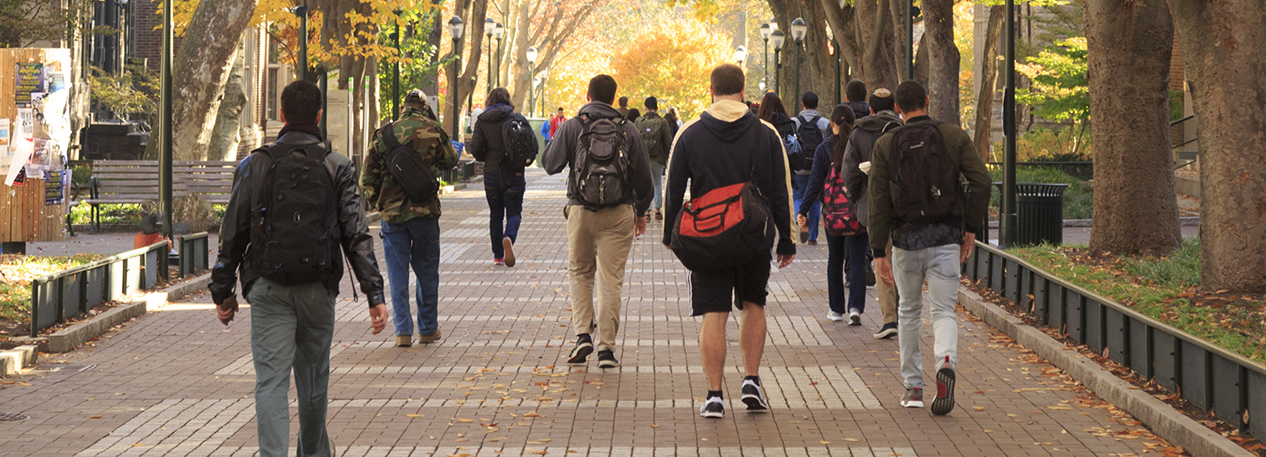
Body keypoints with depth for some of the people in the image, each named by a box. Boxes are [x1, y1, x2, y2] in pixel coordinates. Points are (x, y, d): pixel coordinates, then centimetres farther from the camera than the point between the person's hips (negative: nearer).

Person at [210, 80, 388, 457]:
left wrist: (222, 292, 10)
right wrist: (375, 295, -5)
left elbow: (232, 235, 2)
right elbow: (357, 236, -6)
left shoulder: (255, 165, -1)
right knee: (313, 377, 17)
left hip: (268, 289, -1)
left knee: (271, 380, -4)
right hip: (318, 289, 1)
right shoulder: (337, 168, -2)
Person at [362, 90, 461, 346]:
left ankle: (403, 330, 2)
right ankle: (428, 329, 18)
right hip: (424, 210, -1)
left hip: (391, 212, 1)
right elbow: (450, 161, 11)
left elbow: (368, 177, 4)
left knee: (398, 272, 7)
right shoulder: (433, 132, -5)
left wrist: (376, 204, 16)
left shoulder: (384, 134, 1)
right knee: (426, 271, 11)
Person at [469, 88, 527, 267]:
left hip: (491, 173, 2)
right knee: (514, 212, 3)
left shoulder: (482, 121, 0)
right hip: (513, 173, -2)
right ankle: (509, 237, -28)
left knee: (495, 215, 13)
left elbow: (475, 148, -7)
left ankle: (497, 256, 15)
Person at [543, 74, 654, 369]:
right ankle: (606, 349, 2)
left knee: (580, 273, 17)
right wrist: (641, 211, 19)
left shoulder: (571, 127, -3)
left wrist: (555, 140, 21)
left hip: (581, 211, 0)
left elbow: (550, 165, 2)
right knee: (611, 280, 3)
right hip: (619, 212, 0)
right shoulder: (628, 130, 1)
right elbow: (643, 176, 5)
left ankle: (583, 334, 1)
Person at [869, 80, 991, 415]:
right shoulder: (954, 136, 1)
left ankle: (913, 387, 19)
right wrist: (971, 228, 4)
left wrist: (879, 253, -4)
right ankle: (946, 362, -28)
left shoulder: (885, 145, 0)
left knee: (910, 311, 18)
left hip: (906, 238, 1)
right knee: (943, 311, 2)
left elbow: (878, 202, -4)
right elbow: (981, 182, -6)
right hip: (946, 237, -1)